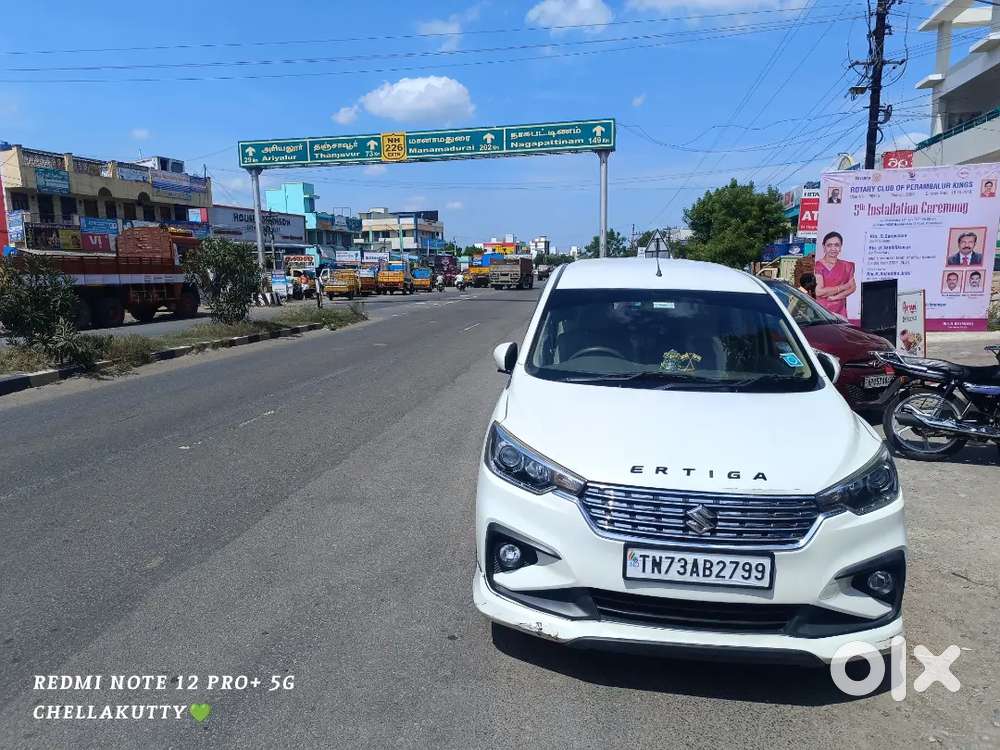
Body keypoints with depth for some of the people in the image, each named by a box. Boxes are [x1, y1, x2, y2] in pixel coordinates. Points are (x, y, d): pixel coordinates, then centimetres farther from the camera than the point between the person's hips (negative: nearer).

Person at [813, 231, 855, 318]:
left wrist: (836, 297, -8)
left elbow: (853, 287, 8)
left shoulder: (846, 266, 11)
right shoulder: (818, 266, -4)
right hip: (821, 310, -3)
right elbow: (818, 291, -13)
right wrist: (842, 287, -4)